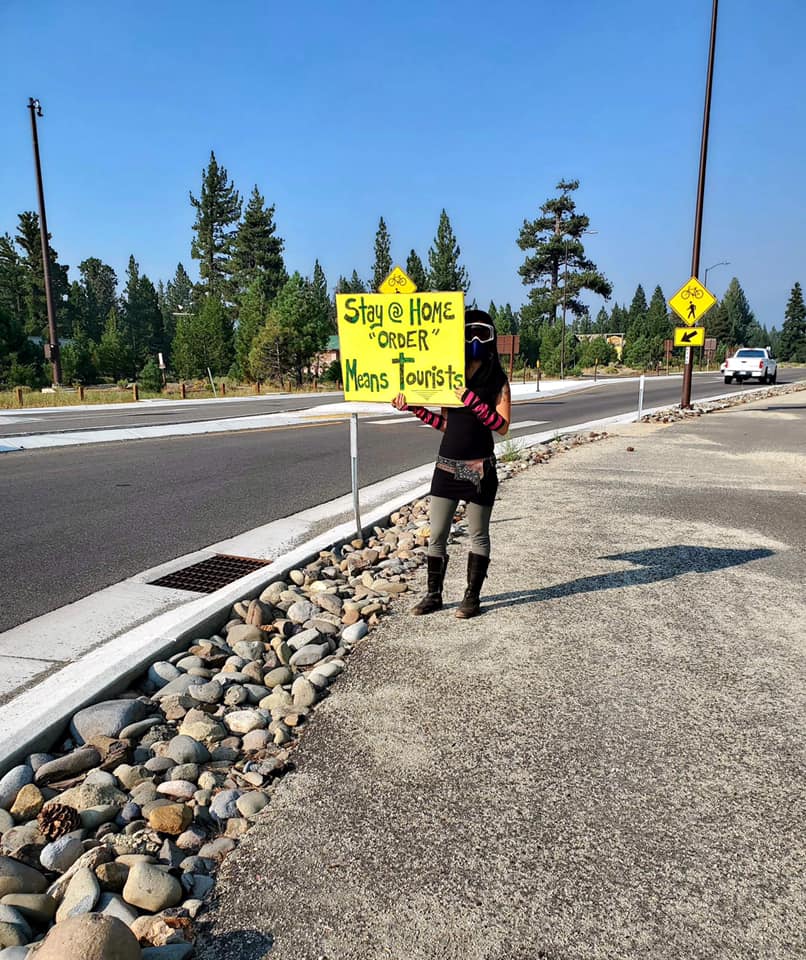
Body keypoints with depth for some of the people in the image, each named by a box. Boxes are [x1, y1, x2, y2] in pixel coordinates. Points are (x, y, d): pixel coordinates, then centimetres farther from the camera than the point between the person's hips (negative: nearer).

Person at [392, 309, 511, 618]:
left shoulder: (497, 381, -3)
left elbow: (502, 426, -13)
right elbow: (445, 423, 13)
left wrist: (472, 400, -22)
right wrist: (413, 408, 3)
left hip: (479, 467, -4)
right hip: (446, 464, 4)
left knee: (478, 535, 8)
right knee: (436, 535, 8)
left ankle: (472, 596, 20)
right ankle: (433, 595, 20)